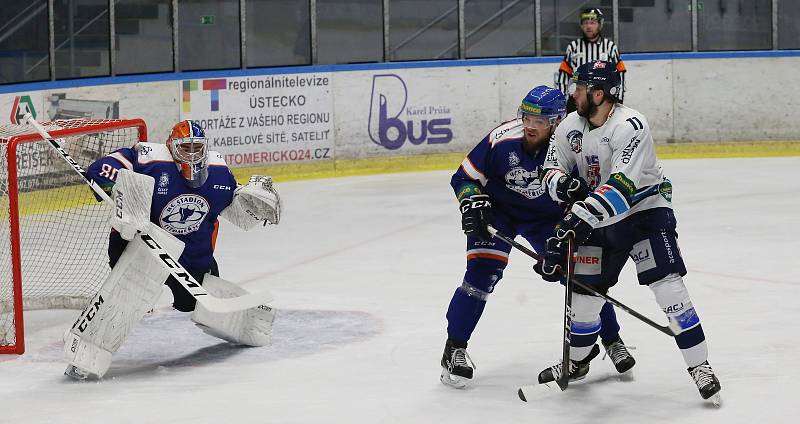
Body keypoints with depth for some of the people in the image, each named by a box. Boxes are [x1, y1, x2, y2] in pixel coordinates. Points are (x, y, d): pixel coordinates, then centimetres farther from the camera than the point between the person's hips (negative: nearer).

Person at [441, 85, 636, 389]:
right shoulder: (502, 140, -27)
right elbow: (465, 177, -13)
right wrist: (473, 203, -28)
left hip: (548, 217, 2)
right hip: (497, 212, -1)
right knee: (483, 272, -18)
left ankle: (612, 341, 18)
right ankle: (454, 349, -9)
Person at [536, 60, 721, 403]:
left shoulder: (630, 126, -26)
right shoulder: (571, 125, -4)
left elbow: (621, 187, -33)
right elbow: (553, 168, 4)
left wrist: (577, 220, -39)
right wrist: (564, 185, -21)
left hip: (645, 206, -6)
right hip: (598, 214, 6)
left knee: (667, 284, -17)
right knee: (585, 289, 5)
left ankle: (699, 366, -11)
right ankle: (575, 360, 28)